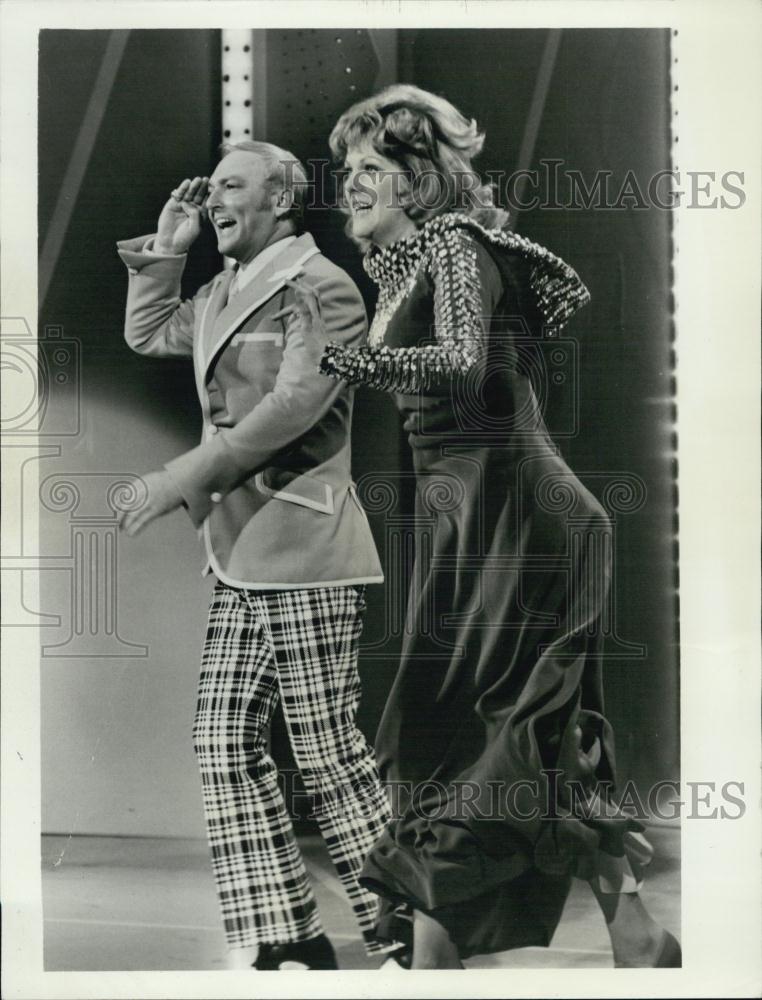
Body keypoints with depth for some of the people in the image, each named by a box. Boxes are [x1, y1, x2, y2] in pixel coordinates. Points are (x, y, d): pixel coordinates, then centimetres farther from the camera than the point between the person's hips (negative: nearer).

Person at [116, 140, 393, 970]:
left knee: (327, 756, -2)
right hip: (240, 559, 9)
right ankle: (282, 940, 15)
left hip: (304, 558, -8)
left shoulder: (320, 287, -8)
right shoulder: (222, 294, 18)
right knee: (226, 746, 5)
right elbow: (147, 335, 33)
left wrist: (182, 478, -19)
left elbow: (290, 409, -19)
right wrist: (165, 250, 20)